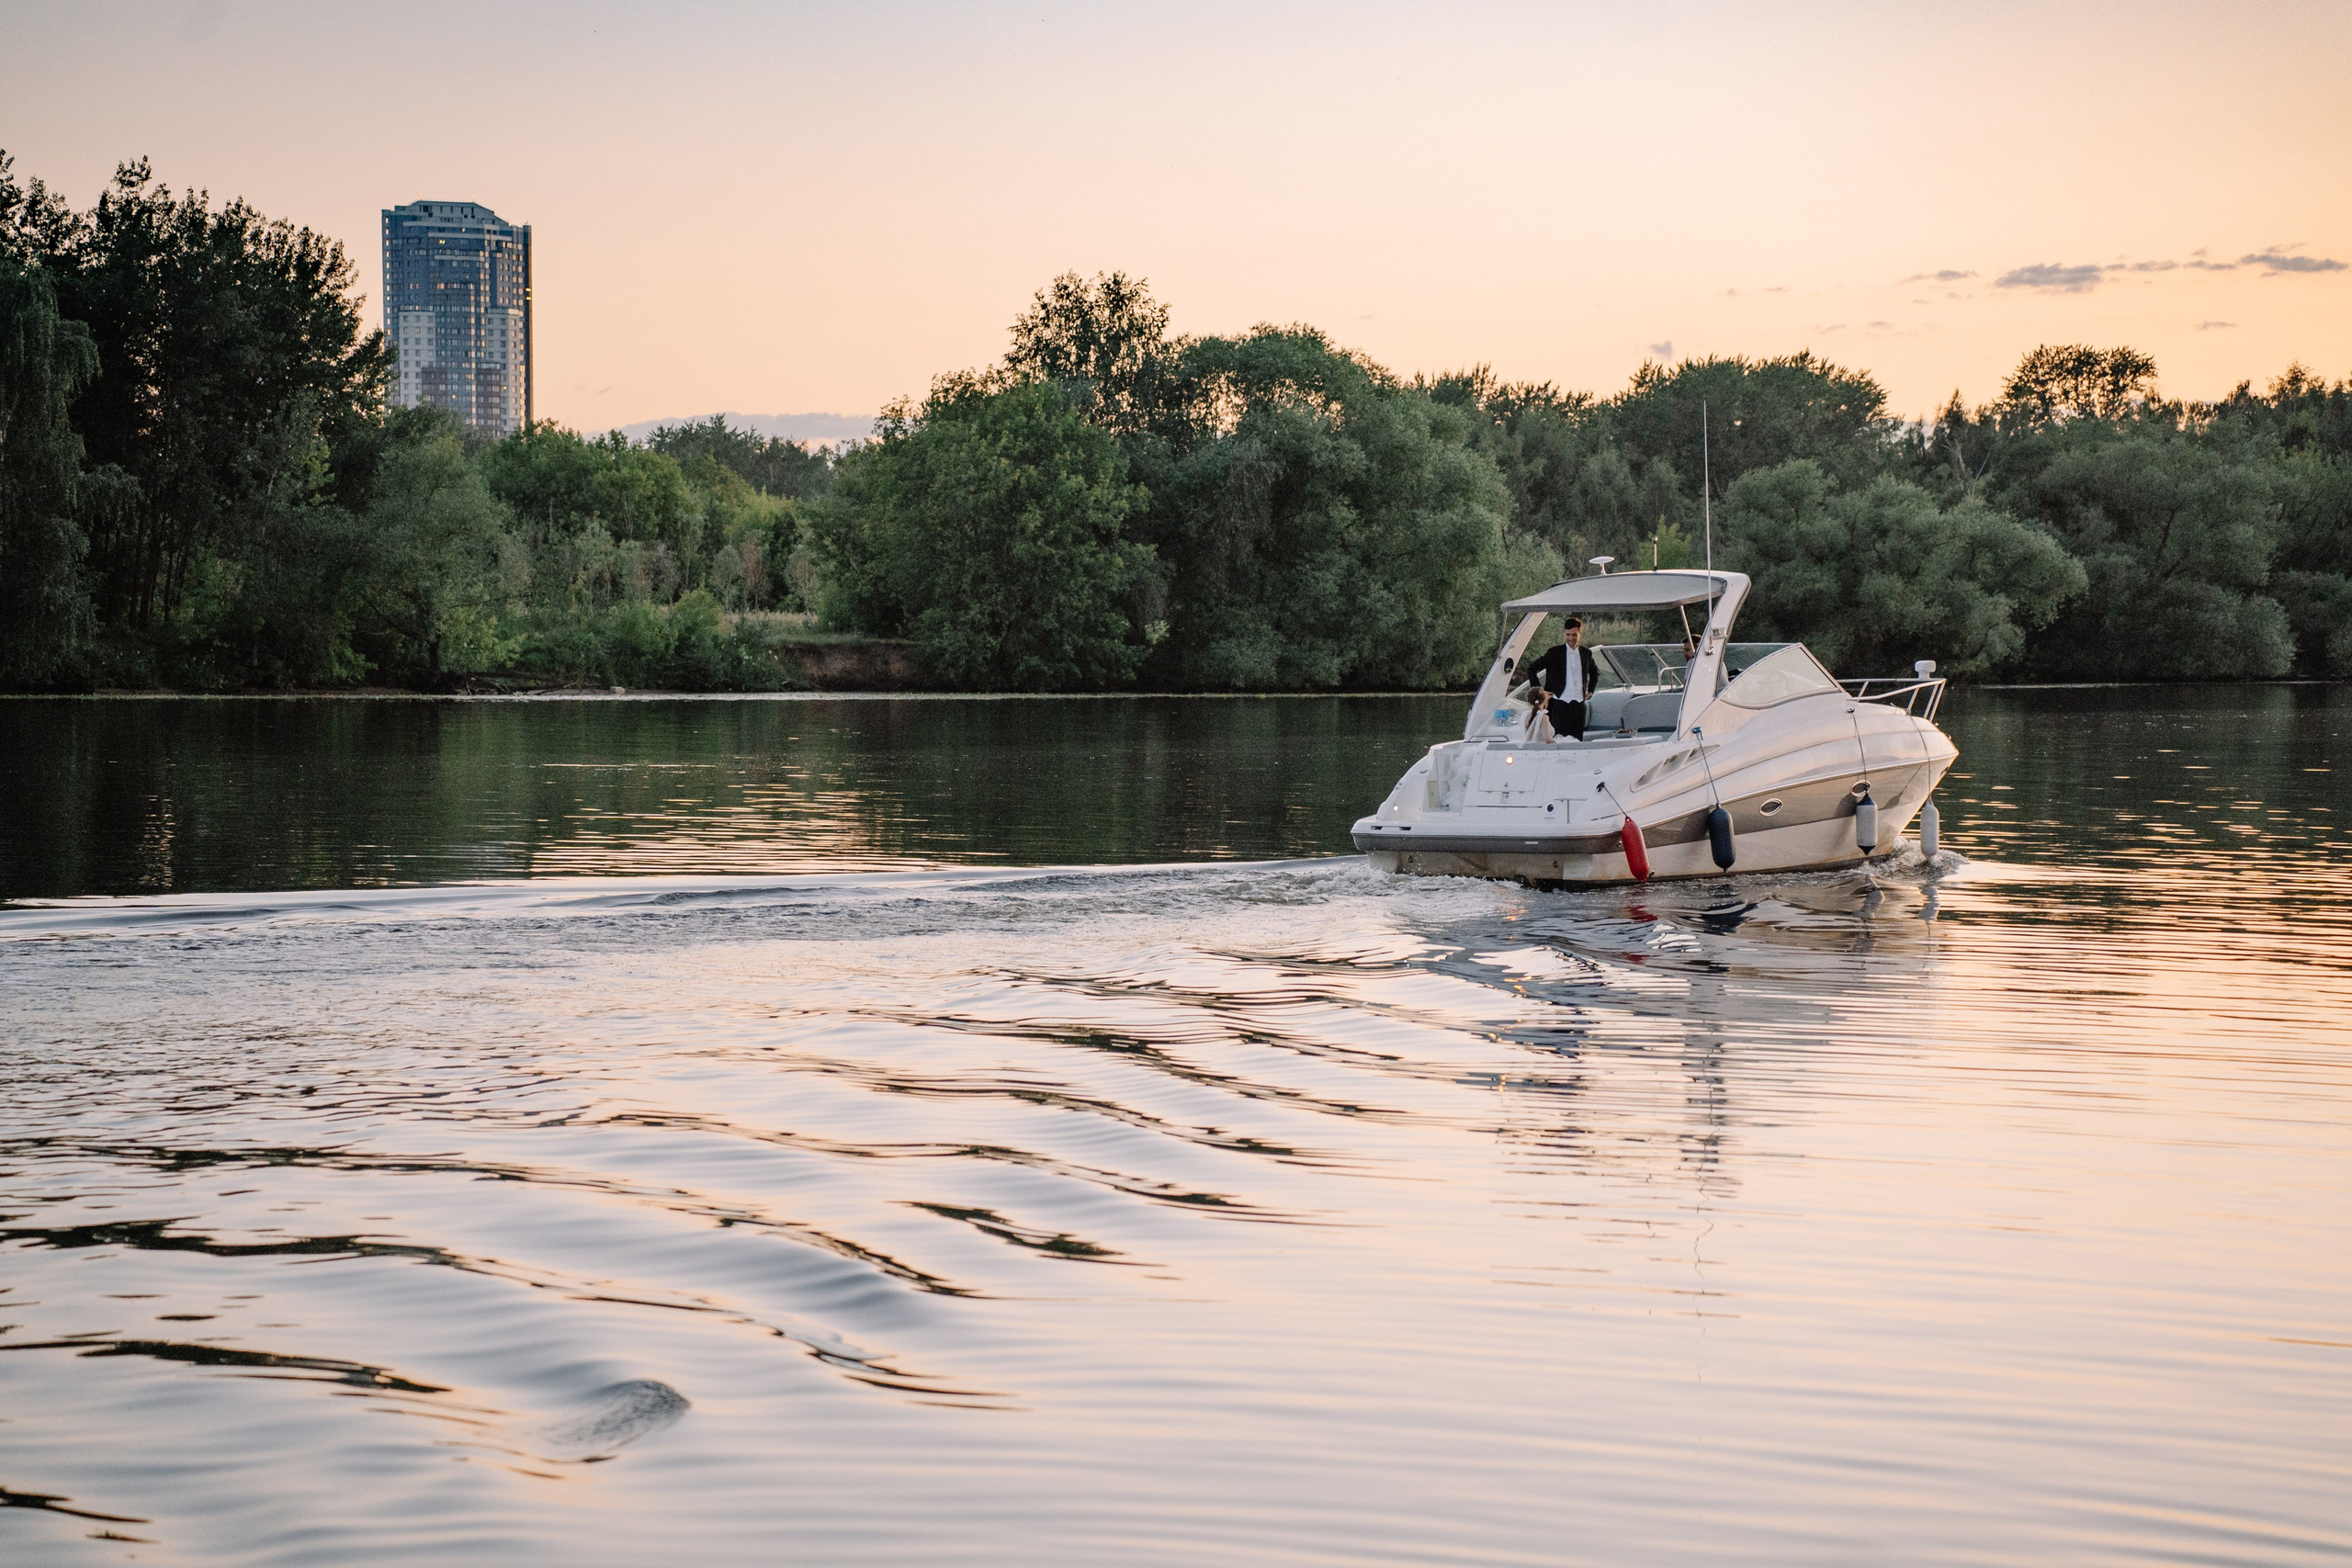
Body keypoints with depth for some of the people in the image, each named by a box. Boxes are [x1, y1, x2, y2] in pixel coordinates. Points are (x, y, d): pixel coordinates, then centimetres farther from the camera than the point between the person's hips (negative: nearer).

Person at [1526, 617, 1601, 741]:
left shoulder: (1586, 653, 12)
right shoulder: (1555, 653, -1)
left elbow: (1595, 672, 31)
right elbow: (1531, 669, 1)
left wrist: (1590, 691, 19)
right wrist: (1539, 691, -3)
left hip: (1579, 703, 4)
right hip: (1560, 703, -4)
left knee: (1578, 740, 2)